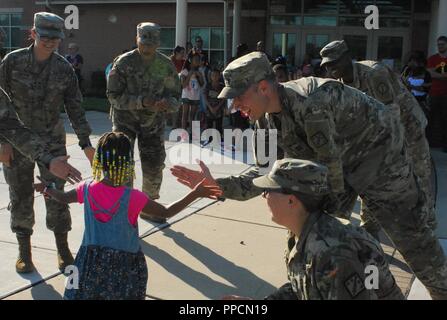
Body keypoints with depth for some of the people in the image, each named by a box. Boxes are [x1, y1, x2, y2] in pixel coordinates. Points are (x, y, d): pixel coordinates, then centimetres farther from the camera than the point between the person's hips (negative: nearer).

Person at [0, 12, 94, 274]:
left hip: (52, 139, 1)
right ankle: (24, 251, 22)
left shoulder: (64, 69, -7)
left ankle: (63, 249, 17)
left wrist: (86, 143, -2)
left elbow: (75, 108, 0)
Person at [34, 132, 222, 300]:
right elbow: (166, 212, -14)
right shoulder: (132, 198, -18)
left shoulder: (88, 190, -7)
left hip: (92, 259, 3)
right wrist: (195, 194, -11)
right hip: (125, 263, -3)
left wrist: (46, 189, 34)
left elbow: (64, 198, 13)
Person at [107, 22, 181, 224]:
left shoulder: (166, 65, -4)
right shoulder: (123, 63, -12)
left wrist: (167, 103, -27)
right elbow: (113, 95, -14)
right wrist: (140, 101, -27)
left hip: (153, 122, 3)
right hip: (125, 120, -2)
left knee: (154, 166, 8)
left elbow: (175, 97, -1)